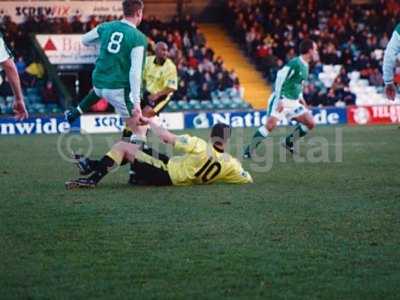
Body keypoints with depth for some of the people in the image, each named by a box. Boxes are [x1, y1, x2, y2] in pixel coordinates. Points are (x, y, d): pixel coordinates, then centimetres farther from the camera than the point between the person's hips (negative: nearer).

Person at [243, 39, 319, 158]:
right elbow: (280, 78, -19)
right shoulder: (295, 63, -15)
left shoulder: (305, 66, 13)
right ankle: (248, 150, -14)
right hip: (282, 100, -9)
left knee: (311, 123, 1)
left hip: (293, 102, 9)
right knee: (270, 125, -22)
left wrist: (300, 98, 19)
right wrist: (279, 100, -22)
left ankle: (289, 142, 16)